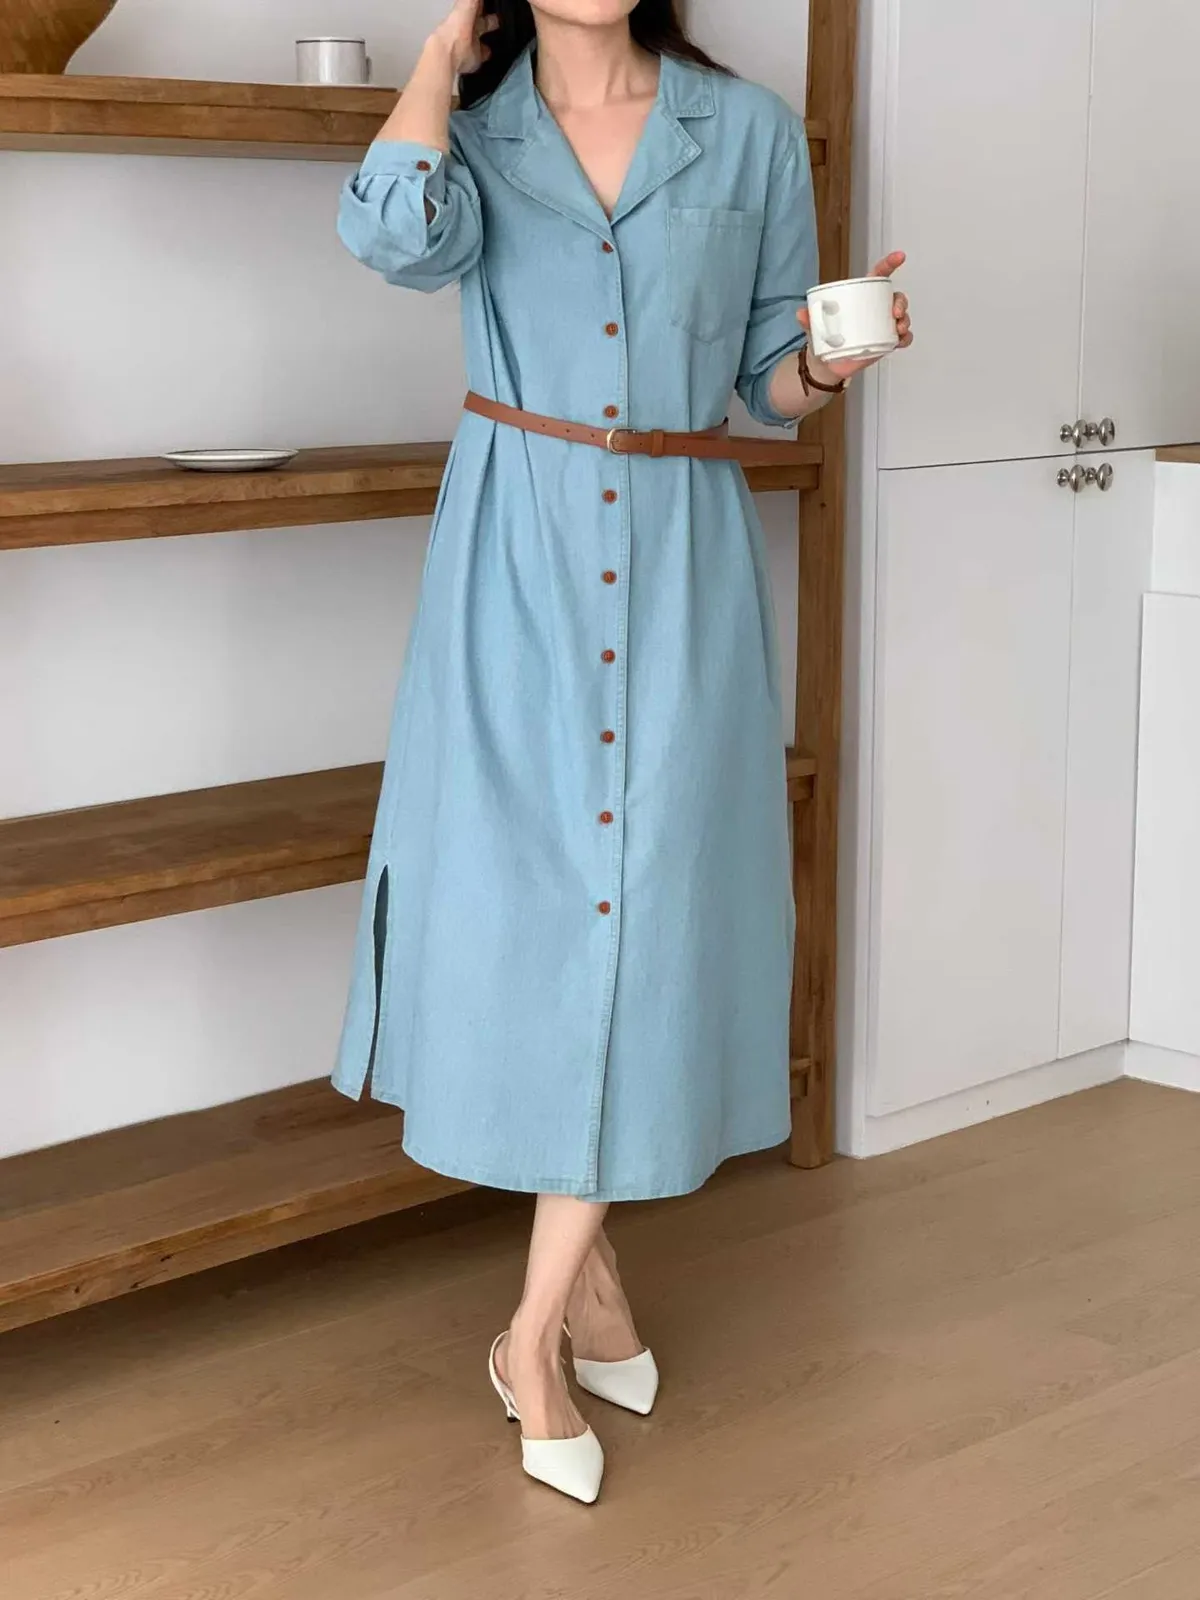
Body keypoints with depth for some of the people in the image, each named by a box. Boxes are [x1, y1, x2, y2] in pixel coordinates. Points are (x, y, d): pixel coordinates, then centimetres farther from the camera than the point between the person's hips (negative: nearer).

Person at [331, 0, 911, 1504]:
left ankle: (537, 1329, 9)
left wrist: (825, 366, -11)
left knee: (642, 899, -2)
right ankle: (590, 1278, 19)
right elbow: (397, 234, -20)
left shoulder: (750, 131, 7)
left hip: (683, 561, 1)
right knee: (520, 884, 0)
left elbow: (769, 375, 11)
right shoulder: (477, 131, 5)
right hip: (516, 555, 0)